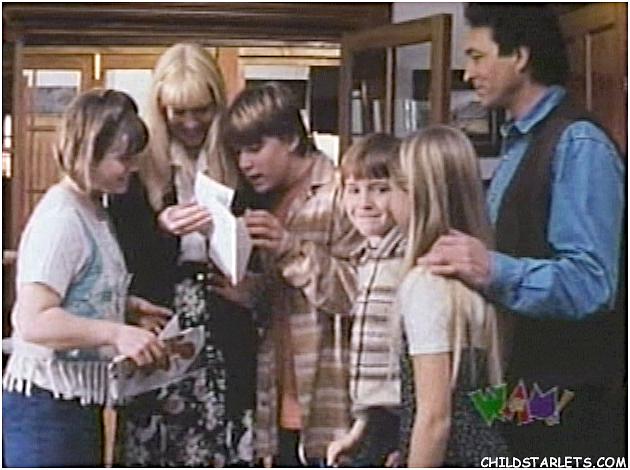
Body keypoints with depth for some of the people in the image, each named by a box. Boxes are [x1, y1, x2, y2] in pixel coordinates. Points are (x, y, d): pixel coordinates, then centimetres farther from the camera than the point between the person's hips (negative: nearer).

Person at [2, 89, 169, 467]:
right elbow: (34, 320, -26)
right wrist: (116, 333, -32)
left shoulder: (93, 212, 11)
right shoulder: (61, 220, -19)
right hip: (46, 406, -10)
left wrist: (128, 307, 6)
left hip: (79, 401, 10)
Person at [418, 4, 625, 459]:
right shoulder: (520, 145, 13)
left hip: (568, 398, -9)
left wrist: (494, 271, -37)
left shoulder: (578, 145, -17)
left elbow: (591, 285, -26)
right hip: (526, 386, 9)